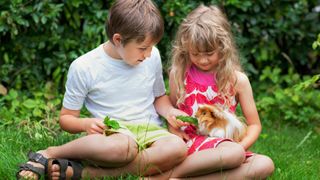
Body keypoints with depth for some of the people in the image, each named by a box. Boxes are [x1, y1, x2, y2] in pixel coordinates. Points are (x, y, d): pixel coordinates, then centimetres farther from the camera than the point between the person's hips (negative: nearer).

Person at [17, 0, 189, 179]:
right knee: (123, 147, -43)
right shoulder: (83, 68, -5)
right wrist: (86, 124, -18)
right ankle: (48, 154, -17)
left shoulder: (152, 56, 5)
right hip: (111, 134, -4)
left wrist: (169, 110, 0)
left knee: (177, 147, -34)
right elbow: (67, 118, 4)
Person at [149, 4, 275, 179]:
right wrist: (174, 131, -4)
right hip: (190, 143, -3)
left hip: (224, 145, 3)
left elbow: (254, 124, 8)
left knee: (265, 165, -30)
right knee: (234, 155, -35)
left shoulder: (237, 80, 4)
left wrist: (238, 147, -11)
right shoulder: (178, 74, 6)